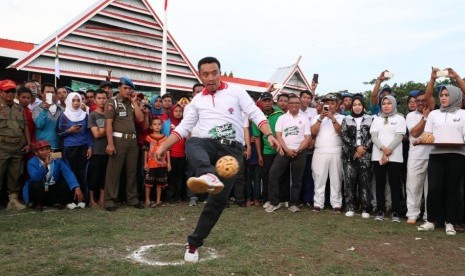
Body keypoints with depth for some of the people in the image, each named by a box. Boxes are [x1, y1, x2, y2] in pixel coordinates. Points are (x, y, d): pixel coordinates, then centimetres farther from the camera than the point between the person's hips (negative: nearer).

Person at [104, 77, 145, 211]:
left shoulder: (132, 103, 17)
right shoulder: (112, 102, 0)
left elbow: (141, 119, 5)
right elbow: (108, 123, -9)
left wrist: (134, 102, 4)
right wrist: (110, 143, -18)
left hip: (132, 140, 6)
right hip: (118, 139, -5)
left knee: (132, 171, 10)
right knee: (114, 171, -3)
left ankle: (133, 198, 19)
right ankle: (110, 200, 3)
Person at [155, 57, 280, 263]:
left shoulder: (236, 92, 7)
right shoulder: (197, 100, 16)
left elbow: (256, 114, 1)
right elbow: (183, 127, 15)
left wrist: (269, 135, -15)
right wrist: (164, 146, 5)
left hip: (232, 149, -2)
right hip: (208, 145, 2)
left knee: (219, 198, -8)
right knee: (192, 143, -36)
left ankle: (194, 242, 7)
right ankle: (208, 176, -65)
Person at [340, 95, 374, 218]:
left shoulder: (370, 119, 10)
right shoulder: (346, 119, 11)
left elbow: (373, 136, 1)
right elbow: (343, 136, 0)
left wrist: (363, 149, -10)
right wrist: (356, 147, -10)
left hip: (365, 155, -1)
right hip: (349, 155, 1)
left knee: (365, 181, -2)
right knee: (349, 180, -1)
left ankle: (366, 208, 5)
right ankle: (350, 207, 6)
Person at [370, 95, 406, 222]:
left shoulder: (399, 119, 6)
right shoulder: (377, 119, 14)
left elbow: (399, 137, -4)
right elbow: (373, 136, 3)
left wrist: (388, 151, -13)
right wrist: (383, 148, -14)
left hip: (394, 157, -2)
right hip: (378, 156, 2)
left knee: (394, 184, 0)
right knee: (380, 184, 3)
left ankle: (395, 212, 5)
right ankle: (380, 211, 9)